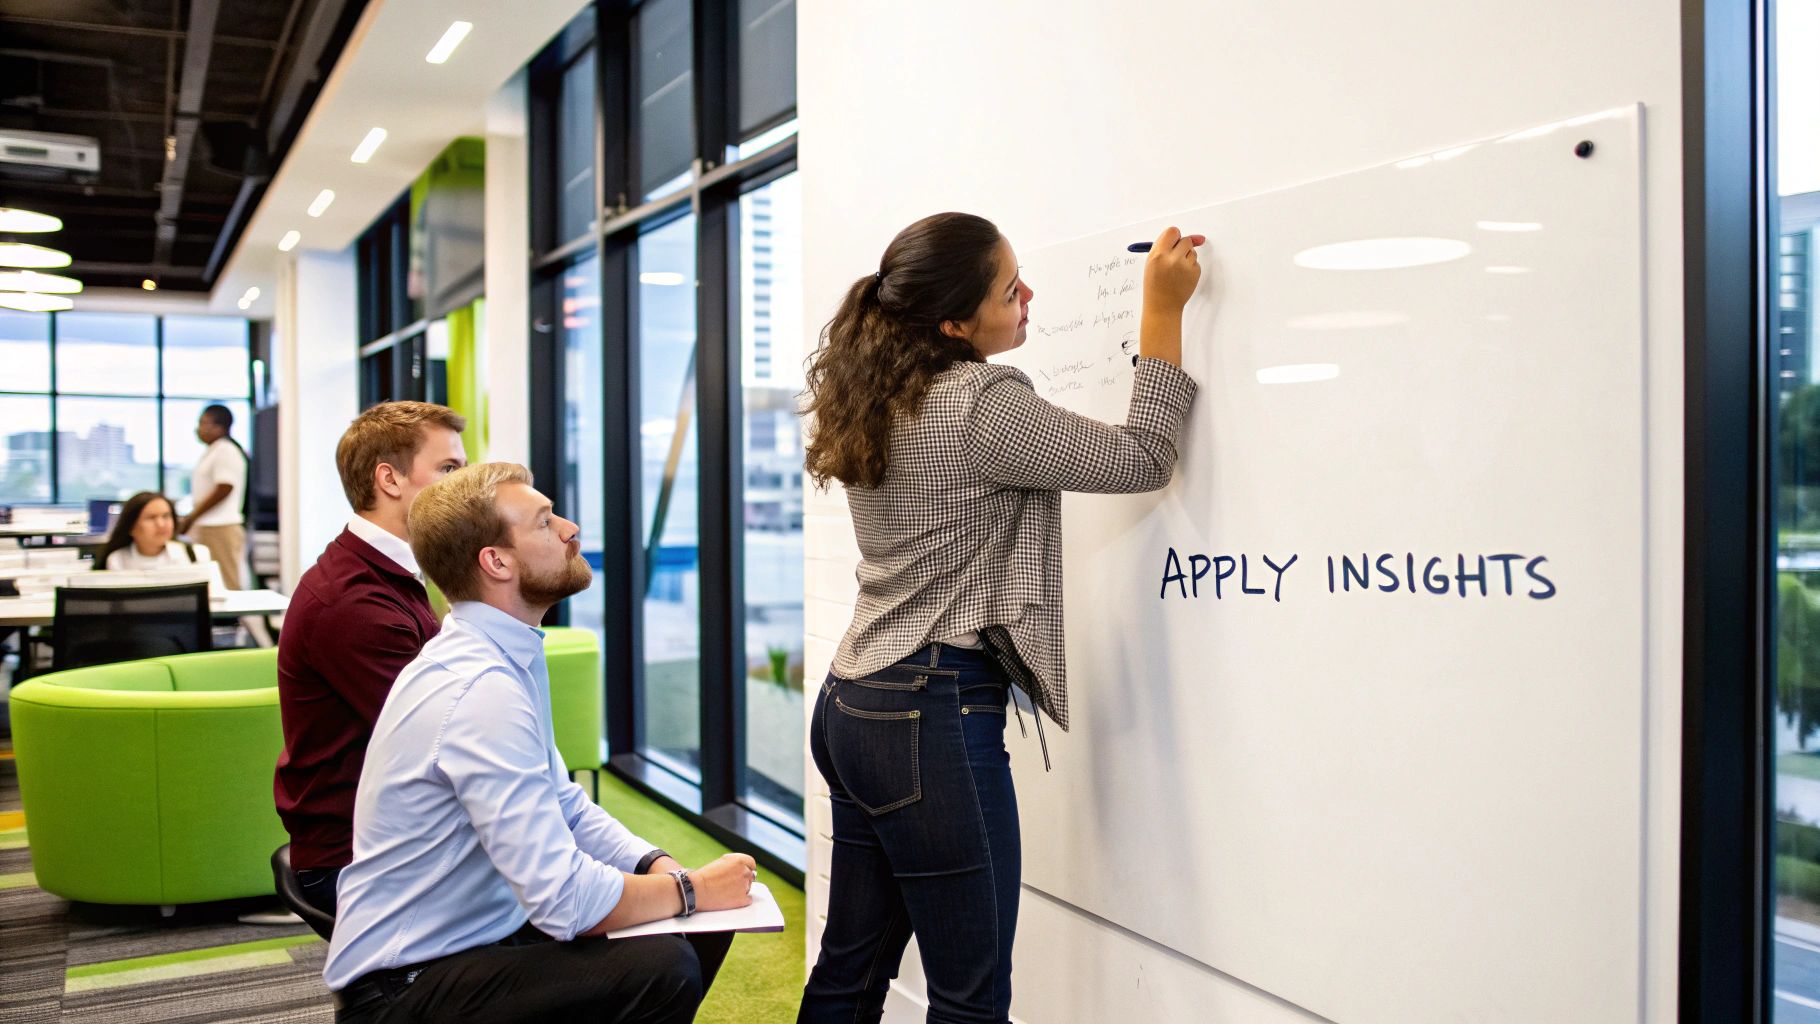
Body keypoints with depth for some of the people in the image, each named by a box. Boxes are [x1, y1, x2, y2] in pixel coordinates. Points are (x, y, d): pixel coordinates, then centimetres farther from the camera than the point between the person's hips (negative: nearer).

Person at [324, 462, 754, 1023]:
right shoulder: (482, 688, -27)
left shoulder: (505, 654, 5)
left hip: (478, 934, 10)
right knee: (663, 969, -26)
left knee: (701, 930, 3)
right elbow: (566, 901, -29)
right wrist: (692, 888, -14)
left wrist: (661, 867, -6)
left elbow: (565, 804, 11)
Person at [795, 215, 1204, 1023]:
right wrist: (1162, 311, -4)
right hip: (933, 720, -9)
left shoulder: (881, 402, 8)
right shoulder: (981, 406, -16)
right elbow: (1142, 461, -9)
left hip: (853, 706, 9)